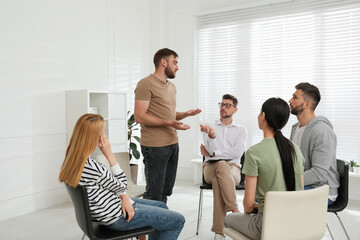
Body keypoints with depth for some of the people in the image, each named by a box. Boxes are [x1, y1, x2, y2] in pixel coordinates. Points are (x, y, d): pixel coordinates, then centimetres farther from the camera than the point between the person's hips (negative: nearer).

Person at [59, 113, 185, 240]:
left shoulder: (73, 158, -2)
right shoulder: (91, 167, -32)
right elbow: (121, 185, -15)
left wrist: (124, 198, -7)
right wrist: (109, 154, -17)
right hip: (117, 216, -10)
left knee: (162, 206, 25)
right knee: (178, 221, -1)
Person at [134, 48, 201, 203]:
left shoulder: (171, 86, 19)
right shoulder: (146, 84, -9)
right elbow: (139, 116, -17)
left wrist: (185, 114, 7)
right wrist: (168, 123, -23)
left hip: (173, 144, 9)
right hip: (155, 147, -8)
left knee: (166, 191, 15)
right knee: (154, 193, -3)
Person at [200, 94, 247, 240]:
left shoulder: (241, 130, 15)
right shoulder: (210, 127, 16)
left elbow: (237, 152, -4)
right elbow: (210, 149, -3)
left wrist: (213, 154, -5)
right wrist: (212, 135, -25)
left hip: (233, 168, 0)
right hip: (210, 167, 1)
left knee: (218, 181, -38)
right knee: (221, 166, -38)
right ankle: (235, 210, -40)